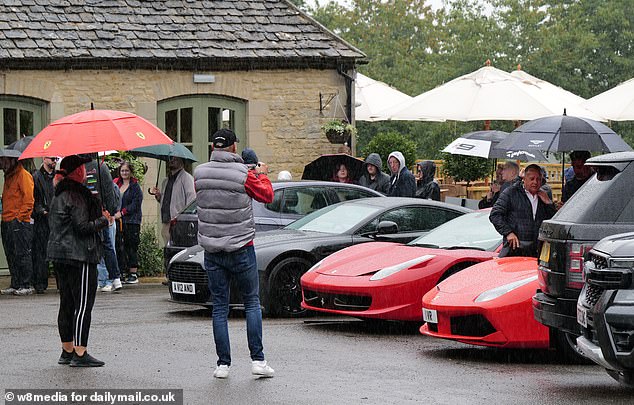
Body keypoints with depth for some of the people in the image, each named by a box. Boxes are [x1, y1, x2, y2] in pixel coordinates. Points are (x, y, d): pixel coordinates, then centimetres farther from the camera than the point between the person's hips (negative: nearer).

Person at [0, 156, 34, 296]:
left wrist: (19, 218, -16)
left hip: (20, 223, -9)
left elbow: (29, 200, -13)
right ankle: (15, 285, 12)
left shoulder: (24, 175, -7)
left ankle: (26, 285, -5)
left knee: (22, 254, -7)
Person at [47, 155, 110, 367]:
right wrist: (104, 220, -4)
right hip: (79, 255, -9)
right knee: (83, 304, -6)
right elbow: (82, 227, -19)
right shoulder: (77, 195, -14)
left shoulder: (58, 195, 14)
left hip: (58, 254, 9)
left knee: (67, 304, 13)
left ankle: (67, 350, 18)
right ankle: (80, 354, -8)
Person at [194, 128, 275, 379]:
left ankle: (223, 363, 4)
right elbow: (267, 196, 3)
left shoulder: (199, 174, -2)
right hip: (241, 249, -2)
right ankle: (257, 360, 3)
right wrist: (262, 175, 23)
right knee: (252, 302, 9)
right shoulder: (243, 175, -11)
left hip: (212, 250, 2)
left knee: (219, 307, 7)